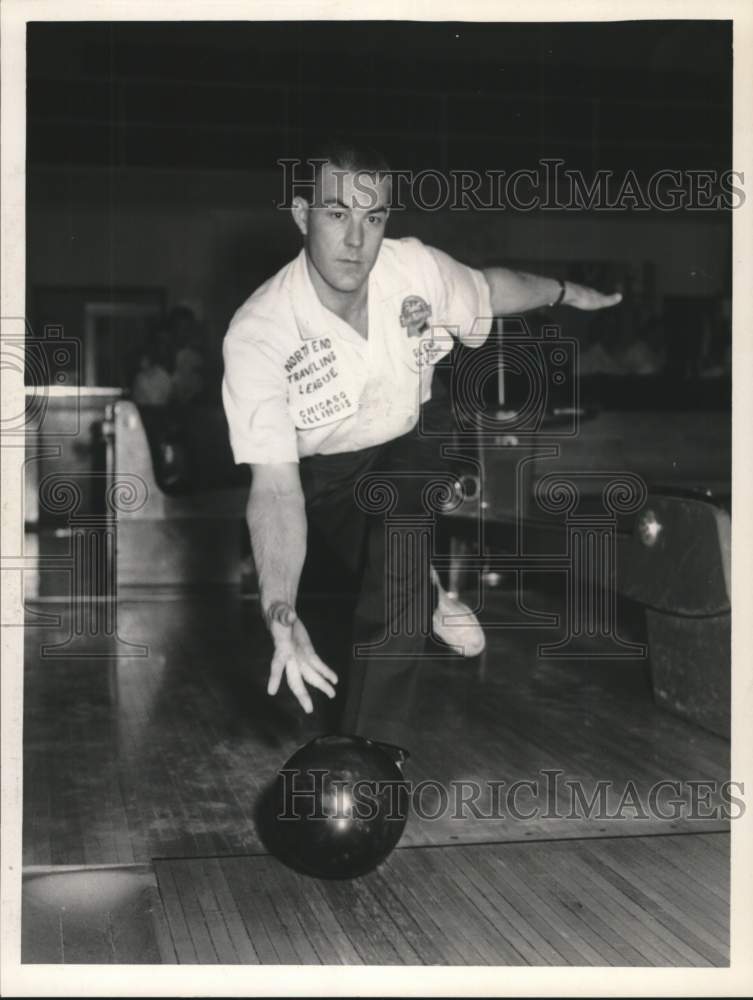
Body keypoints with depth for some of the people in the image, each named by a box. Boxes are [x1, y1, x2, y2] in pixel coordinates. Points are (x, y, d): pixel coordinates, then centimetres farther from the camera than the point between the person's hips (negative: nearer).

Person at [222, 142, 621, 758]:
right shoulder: (257, 335, -30)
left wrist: (566, 291, 22)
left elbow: (489, 288, 7)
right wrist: (281, 615, -46)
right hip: (325, 478, -1)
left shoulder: (415, 267, -19)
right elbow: (275, 484, -35)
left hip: (409, 451, 1)